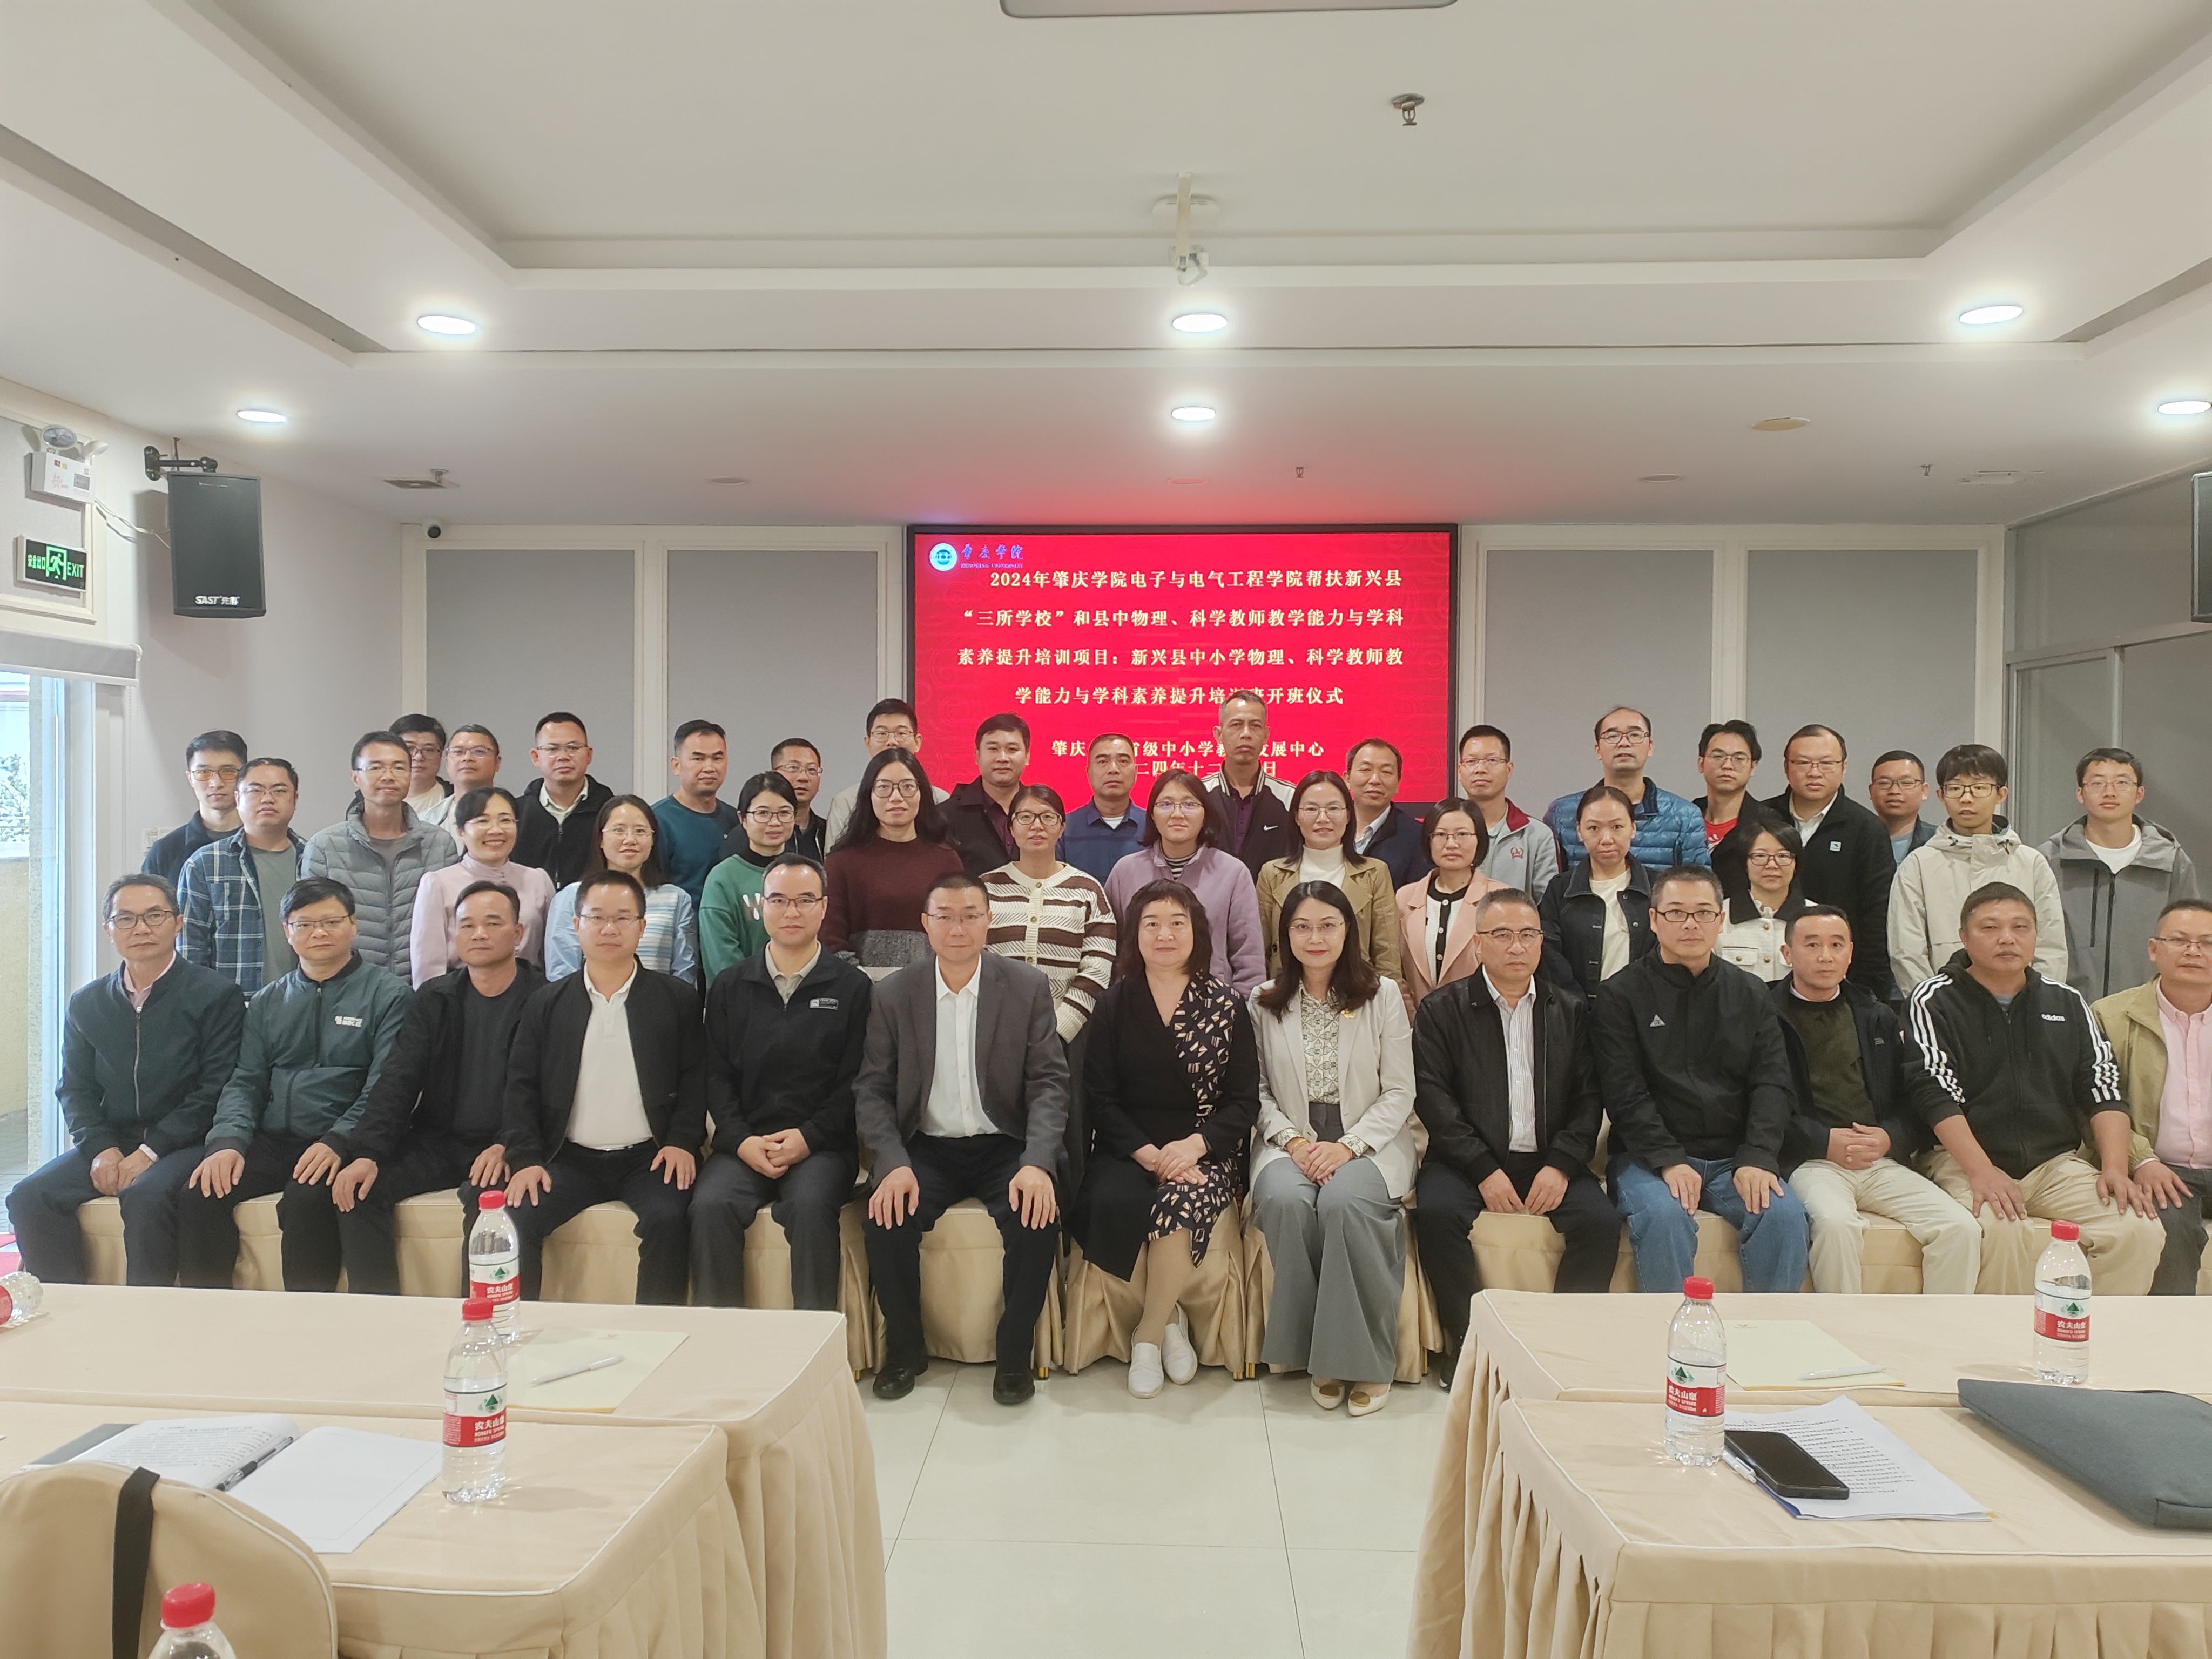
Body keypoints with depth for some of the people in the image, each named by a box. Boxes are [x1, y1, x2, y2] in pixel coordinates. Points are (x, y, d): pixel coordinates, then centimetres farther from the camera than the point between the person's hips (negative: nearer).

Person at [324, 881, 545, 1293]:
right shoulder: (434, 999, 11)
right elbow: (397, 1081, 3)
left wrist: (508, 1147, -25)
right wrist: (368, 1153, -12)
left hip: (502, 1149, -5)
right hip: (436, 1142, 5)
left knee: (486, 1196, -34)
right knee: (358, 1187, -16)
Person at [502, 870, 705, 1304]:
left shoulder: (677, 998, 5)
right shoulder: (546, 1005, 9)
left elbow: (694, 1078, 3)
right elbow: (521, 1086, 6)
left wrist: (683, 1142, -10)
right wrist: (525, 1158, -6)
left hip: (649, 1157, -2)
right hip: (570, 1158, 2)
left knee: (667, 1221, -28)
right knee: (515, 1219, -21)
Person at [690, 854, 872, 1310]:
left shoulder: (854, 988, 7)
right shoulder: (729, 986, 15)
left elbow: (857, 1080, 2)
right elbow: (716, 1074, 9)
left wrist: (810, 1136, -10)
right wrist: (741, 1140, -6)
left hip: (822, 1145, -2)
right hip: (744, 1144, 2)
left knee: (810, 1207, -32)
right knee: (710, 1207, -27)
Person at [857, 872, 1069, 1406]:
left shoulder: (1029, 987, -2)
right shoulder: (893, 995, 0)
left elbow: (1049, 1082, -6)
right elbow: (871, 1090, -2)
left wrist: (1037, 1163, -22)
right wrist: (893, 1164, -19)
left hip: (1005, 1146, -1)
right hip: (926, 1147, 1)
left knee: (1038, 1218, -28)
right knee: (887, 1221, -25)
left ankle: (1015, 1355, -3)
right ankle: (904, 1350, 2)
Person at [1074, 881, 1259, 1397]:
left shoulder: (1227, 1006, 5)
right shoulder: (1116, 1004, 7)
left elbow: (1245, 1102, 2)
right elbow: (1099, 1098, 1)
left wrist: (1193, 1146, -16)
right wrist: (1148, 1153, -14)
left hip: (1204, 1152, -1)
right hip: (1127, 1150, 1)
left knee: (1180, 1202, -32)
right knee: (1113, 1203, -31)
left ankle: (1149, 1334, -7)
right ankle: (1169, 1318, -3)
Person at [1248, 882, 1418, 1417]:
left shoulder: (1382, 996, 4)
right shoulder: (1265, 1003, 8)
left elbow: (1400, 1092, 1)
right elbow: (1259, 1090, 6)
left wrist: (1348, 1146, -13)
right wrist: (1293, 1140, -12)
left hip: (1368, 1142, -1)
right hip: (1291, 1142, 1)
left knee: (1345, 1202, -34)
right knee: (1287, 1202, -32)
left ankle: (1365, 1357, -17)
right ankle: (1316, 1354, -15)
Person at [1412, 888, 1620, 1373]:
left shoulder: (1572, 1011, 13)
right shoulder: (1441, 1010, 5)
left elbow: (1589, 1097, 6)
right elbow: (1432, 1098, -5)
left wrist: (1561, 1165, -10)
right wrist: (1484, 1170, -15)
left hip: (1549, 1160, 2)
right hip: (1468, 1160, -2)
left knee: (1601, 1221, -23)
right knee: (1436, 1213, -29)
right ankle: (1468, 1339, -12)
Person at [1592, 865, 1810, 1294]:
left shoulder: (1750, 995, 15)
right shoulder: (1620, 996, 3)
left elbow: (1772, 1085, 6)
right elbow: (1624, 1094, -6)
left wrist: (1757, 1158, -11)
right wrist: (1669, 1161, -19)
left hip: (1735, 1158, 3)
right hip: (1650, 1157, -3)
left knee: (1785, 1214, -24)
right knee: (1663, 1216, -32)